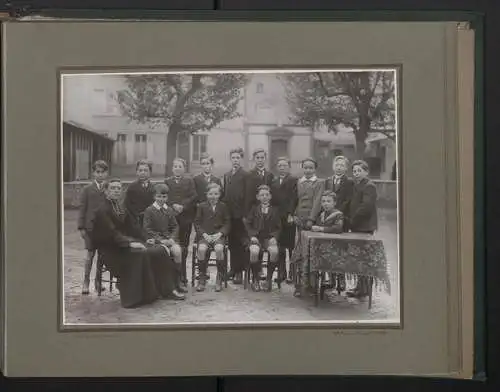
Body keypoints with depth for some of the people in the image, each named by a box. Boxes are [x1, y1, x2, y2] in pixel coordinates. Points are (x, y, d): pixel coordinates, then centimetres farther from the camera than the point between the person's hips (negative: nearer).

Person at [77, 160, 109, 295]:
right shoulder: (87, 189, 0)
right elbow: (82, 208, 1)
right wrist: (81, 227, -4)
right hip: (90, 226, -1)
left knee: (102, 254, 9)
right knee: (90, 253, 0)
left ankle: (98, 279, 22)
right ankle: (86, 281, 9)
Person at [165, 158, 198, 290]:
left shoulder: (189, 181, 11)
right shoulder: (167, 182, 13)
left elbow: (193, 197, 1)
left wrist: (182, 205, -11)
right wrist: (173, 205, -10)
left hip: (186, 217, -1)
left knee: (183, 246, -2)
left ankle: (182, 278, 2)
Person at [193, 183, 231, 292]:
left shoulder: (223, 206, 9)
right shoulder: (201, 206, 8)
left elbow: (227, 223, 7)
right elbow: (197, 223, 6)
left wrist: (220, 233, -10)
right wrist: (204, 234, -10)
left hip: (219, 235, 0)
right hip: (204, 235, 0)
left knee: (219, 249, -33)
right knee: (201, 249, -32)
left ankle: (219, 279, -16)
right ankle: (202, 278, -15)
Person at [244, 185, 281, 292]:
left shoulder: (274, 210, 15)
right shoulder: (254, 209, 15)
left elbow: (278, 227, 12)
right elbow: (248, 224, 10)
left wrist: (274, 237, -7)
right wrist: (252, 235, -7)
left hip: (270, 238, 1)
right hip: (256, 237, 0)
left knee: (274, 251, -34)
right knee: (254, 251, -35)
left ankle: (269, 279, -14)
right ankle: (255, 279, -14)